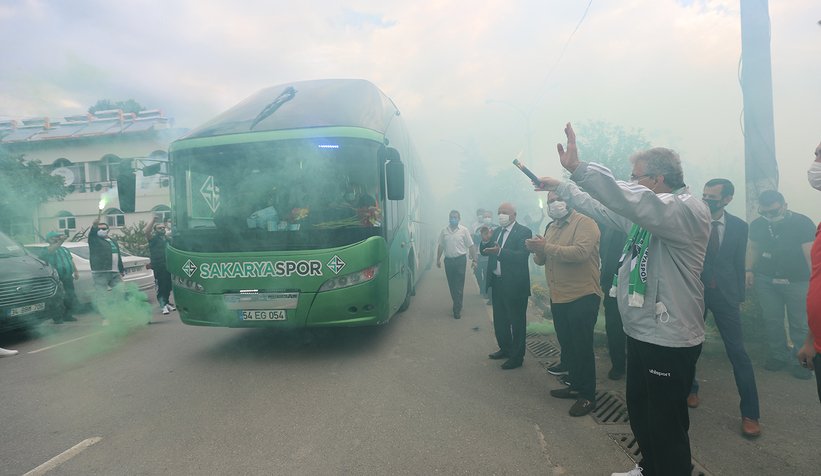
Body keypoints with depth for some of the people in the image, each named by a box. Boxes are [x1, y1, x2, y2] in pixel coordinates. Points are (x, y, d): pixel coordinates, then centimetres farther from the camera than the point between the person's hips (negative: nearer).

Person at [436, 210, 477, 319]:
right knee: (451, 285, 11)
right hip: (448, 260, 3)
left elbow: (471, 246, -2)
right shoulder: (444, 231, 6)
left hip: (460, 260, -3)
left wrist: (474, 260, -6)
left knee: (459, 286, -3)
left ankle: (457, 310, 1)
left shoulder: (464, 230, -3)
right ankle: (457, 305, 28)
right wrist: (438, 259, 10)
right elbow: (441, 246, 12)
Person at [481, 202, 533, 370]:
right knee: (499, 320, 19)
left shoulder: (524, 232, -12)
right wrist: (485, 240, -12)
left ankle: (517, 357, 16)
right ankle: (505, 349, 36)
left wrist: (500, 252, -36)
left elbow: (522, 256, -25)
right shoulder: (497, 231, 11)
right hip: (497, 282, 7)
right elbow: (484, 251, 9)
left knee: (517, 322, 4)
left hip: (514, 285, -7)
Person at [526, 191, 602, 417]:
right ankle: (575, 385, 33)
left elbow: (580, 253, -27)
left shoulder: (585, 223, -11)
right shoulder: (551, 227, 14)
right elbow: (541, 260, 15)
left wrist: (546, 247, -21)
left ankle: (588, 396, 14)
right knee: (567, 346, 17)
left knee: (582, 347, 1)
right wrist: (538, 250, -8)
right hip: (558, 297, 8)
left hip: (582, 298, -8)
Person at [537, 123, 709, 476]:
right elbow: (602, 209, 23)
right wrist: (561, 186, 23)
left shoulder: (689, 209, -19)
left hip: (669, 341, -10)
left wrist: (578, 168, -40)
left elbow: (633, 202, -37)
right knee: (639, 414, 24)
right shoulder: (648, 210, 11)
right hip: (639, 333, 10)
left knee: (667, 427, 4)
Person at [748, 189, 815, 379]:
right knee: (772, 320, 9)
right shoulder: (757, 224, 2)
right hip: (765, 279, 3)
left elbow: (811, 253, -20)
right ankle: (778, 356, 25)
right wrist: (749, 269, 2)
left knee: (800, 324, 4)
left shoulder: (802, 223, -12)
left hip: (798, 282, -3)